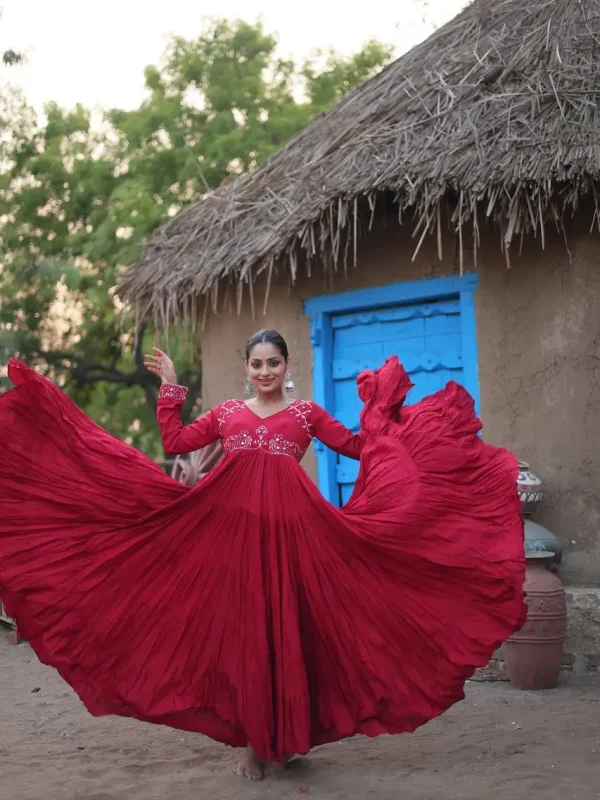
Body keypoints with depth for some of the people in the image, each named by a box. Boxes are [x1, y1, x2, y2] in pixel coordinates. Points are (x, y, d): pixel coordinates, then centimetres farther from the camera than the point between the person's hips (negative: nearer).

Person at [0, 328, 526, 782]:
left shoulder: (307, 413, 14)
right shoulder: (227, 413, 17)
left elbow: (359, 446, 12)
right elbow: (175, 443, 15)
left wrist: (380, 403, 9)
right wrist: (170, 388, 16)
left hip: (290, 526, -1)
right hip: (235, 525, 1)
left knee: (289, 628, 0)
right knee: (242, 629, 0)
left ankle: (287, 736, 14)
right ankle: (254, 742, 10)